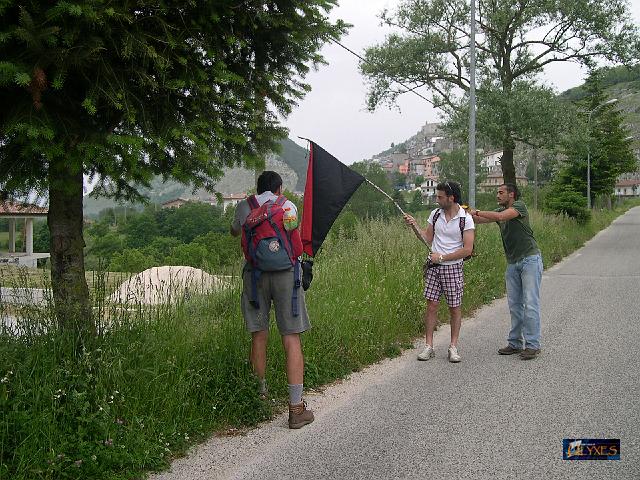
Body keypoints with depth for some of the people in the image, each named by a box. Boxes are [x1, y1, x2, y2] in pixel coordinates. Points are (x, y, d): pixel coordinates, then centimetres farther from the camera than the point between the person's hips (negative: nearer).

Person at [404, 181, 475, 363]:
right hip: (433, 267, 4)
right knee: (431, 305, 1)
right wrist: (415, 226, -4)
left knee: (455, 307, 3)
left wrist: (442, 257, -14)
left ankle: (453, 347, 12)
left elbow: (467, 249, -13)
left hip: (453, 268, -4)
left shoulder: (466, 219, -9)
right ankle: (429, 346, 6)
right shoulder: (435, 214, 6)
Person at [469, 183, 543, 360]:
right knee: (514, 304, 7)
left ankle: (533, 345, -5)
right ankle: (515, 343, 13)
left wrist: (476, 212, -19)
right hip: (512, 263, 8)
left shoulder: (519, 206, -8)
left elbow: (501, 216, -24)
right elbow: (480, 219, 5)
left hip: (530, 260, -7)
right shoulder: (500, 211, 15)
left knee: (530, 303, -8)